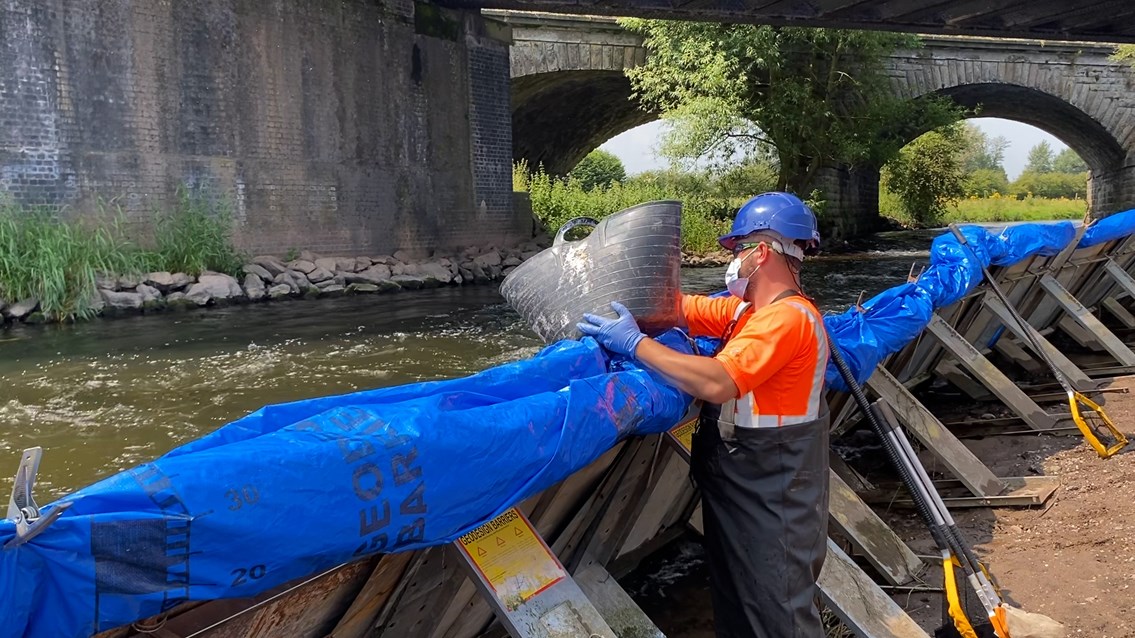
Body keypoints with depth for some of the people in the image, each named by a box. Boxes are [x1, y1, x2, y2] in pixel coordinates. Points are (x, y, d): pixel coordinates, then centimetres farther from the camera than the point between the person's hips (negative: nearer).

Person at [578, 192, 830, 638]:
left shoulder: (787, 317, -22)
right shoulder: (750, 310, 9)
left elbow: (716, 383, -32)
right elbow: (684, 310, 9)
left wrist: (635, 343, -26)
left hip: (773, 504, -10)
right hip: (736, 486, 10)